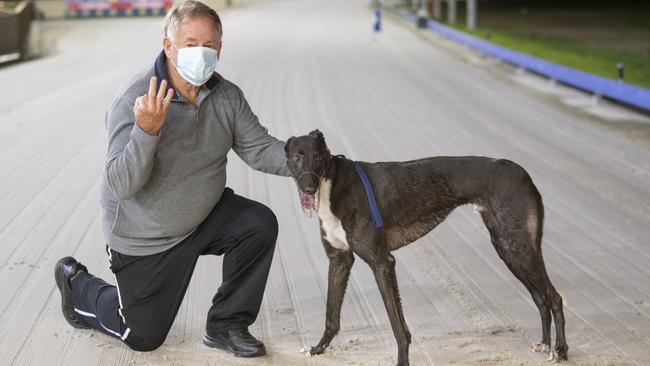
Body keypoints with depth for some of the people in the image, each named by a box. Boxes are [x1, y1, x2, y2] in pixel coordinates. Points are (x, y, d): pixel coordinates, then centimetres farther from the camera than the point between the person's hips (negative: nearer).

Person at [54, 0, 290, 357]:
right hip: (144, 238, -5)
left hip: (206, 216, 5)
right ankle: (76, 283, 36)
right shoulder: (133, 101, -28)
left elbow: (259, 148, -11)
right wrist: (146, 131, -50)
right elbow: (121, 185, -33)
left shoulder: (227, 96, -9)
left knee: (260, 224, -20)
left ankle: (226, 324, -1)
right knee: (144, 337, 8)